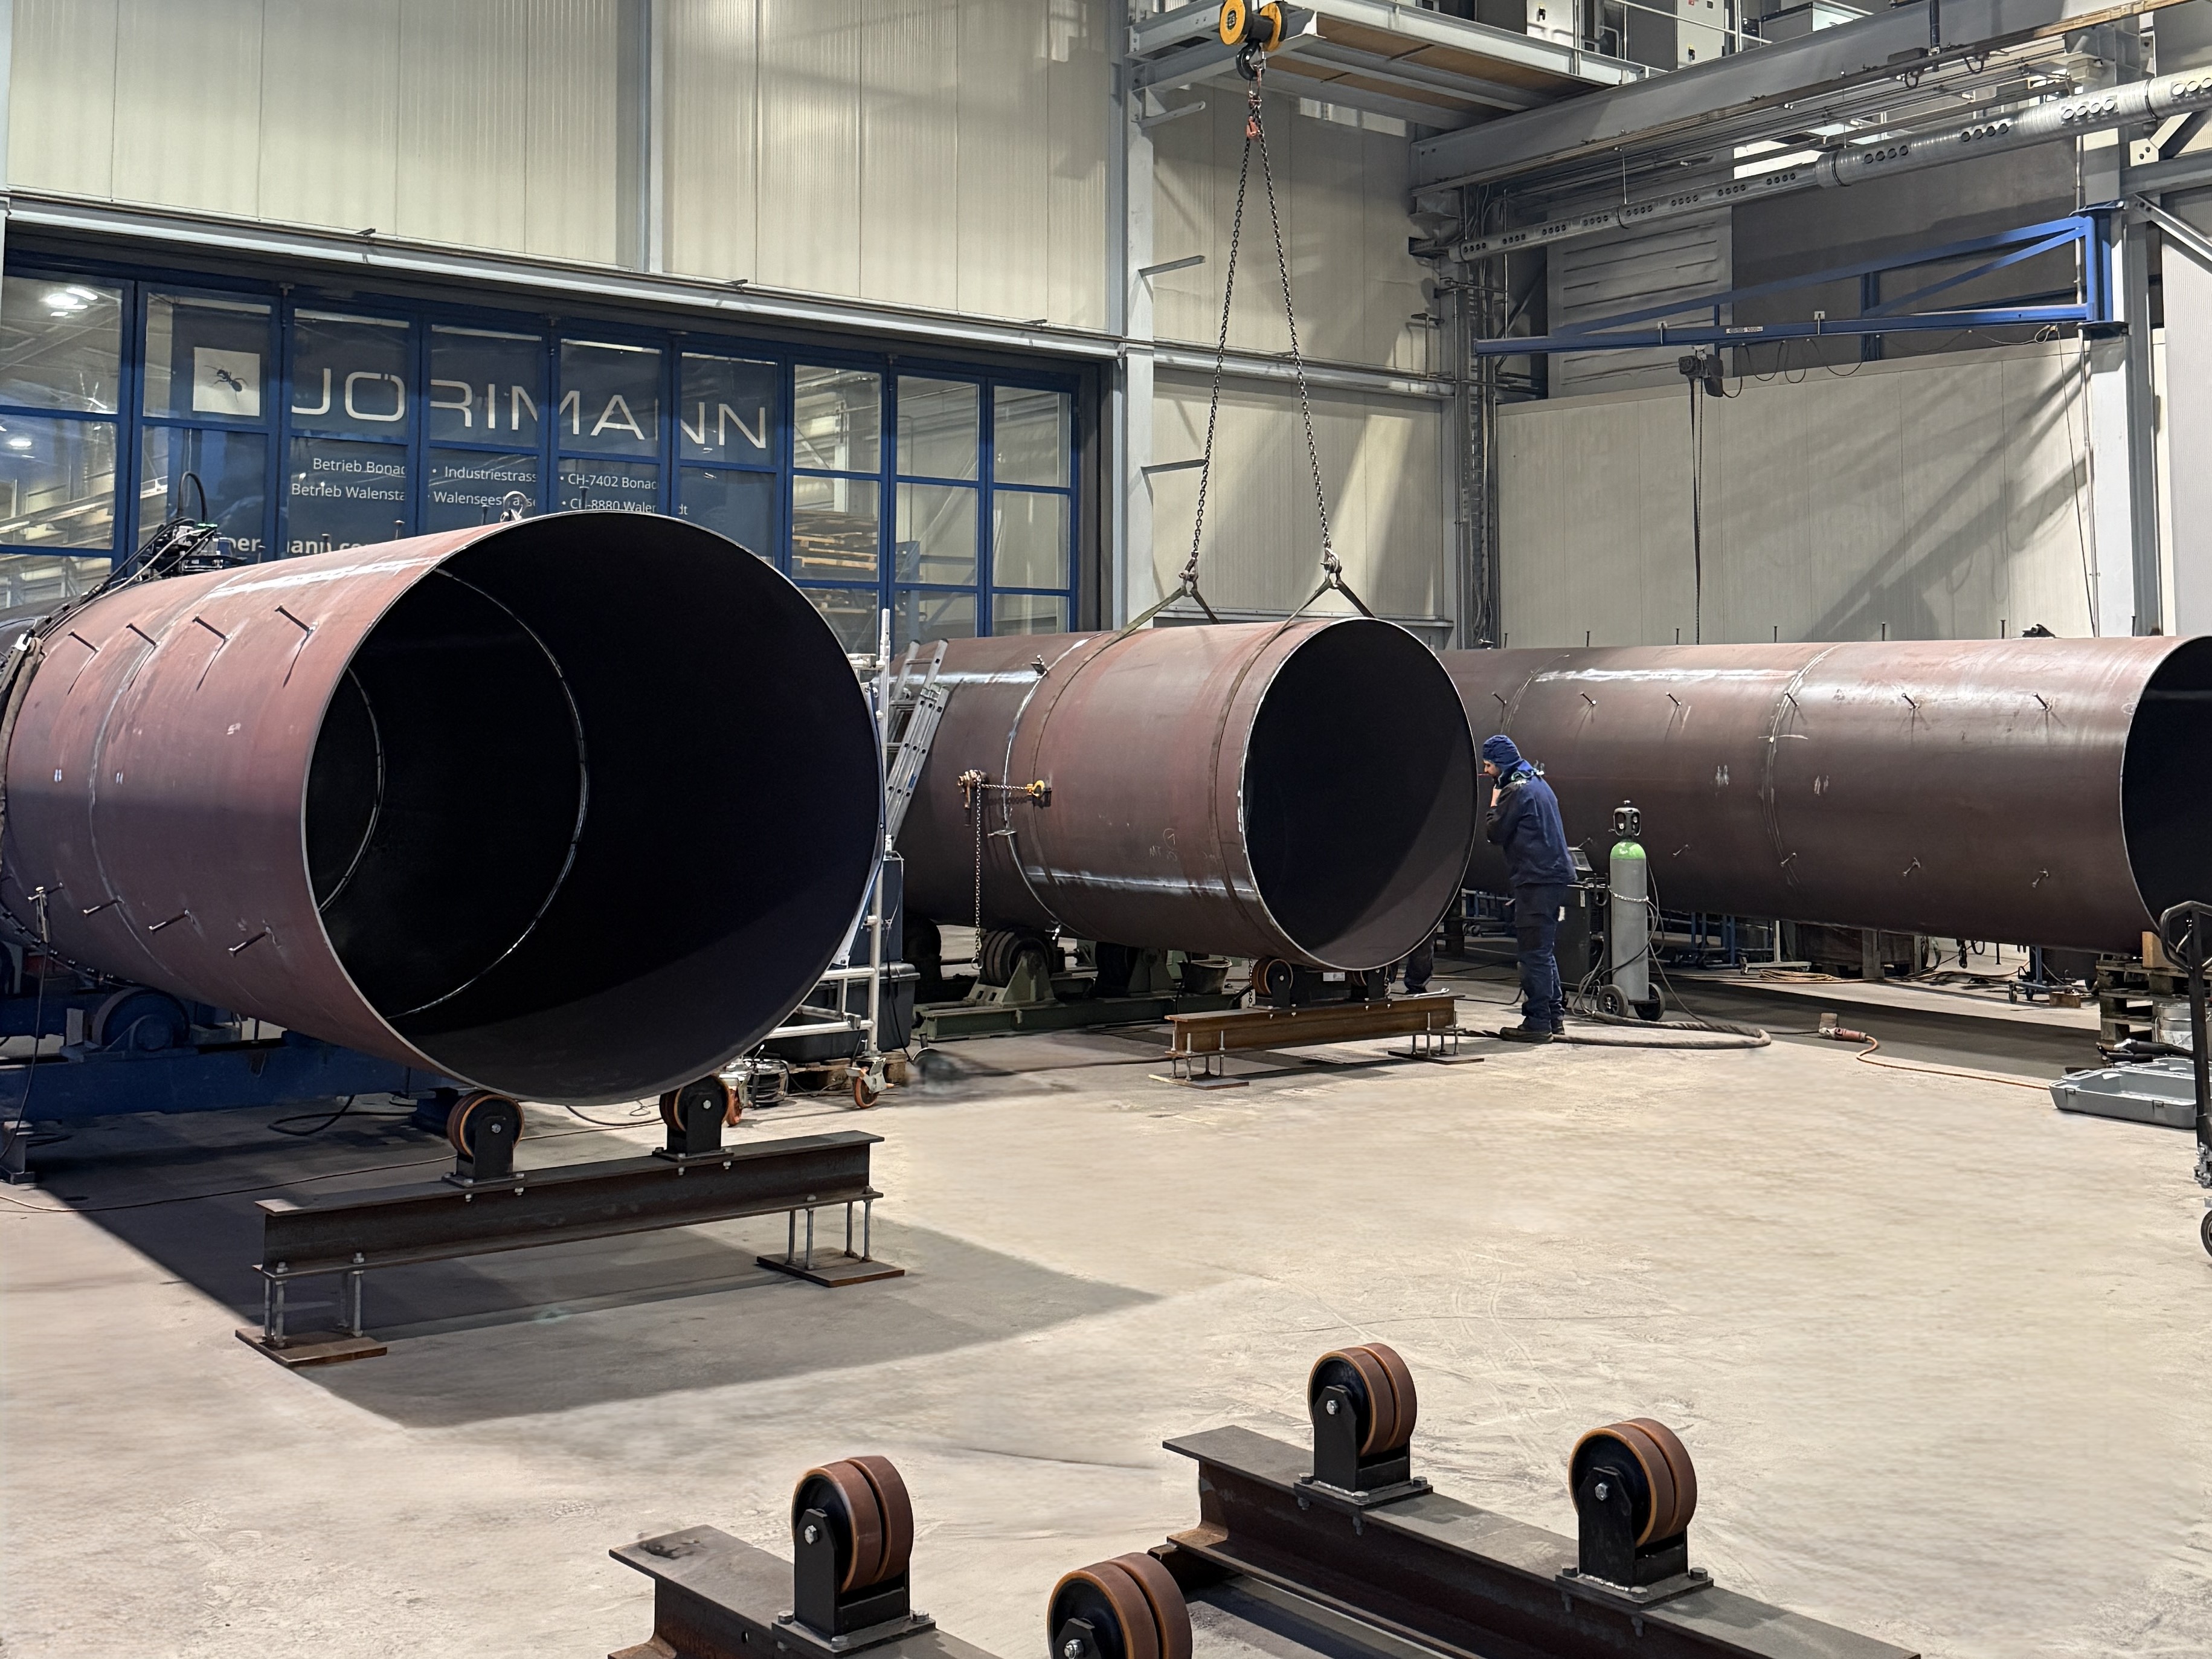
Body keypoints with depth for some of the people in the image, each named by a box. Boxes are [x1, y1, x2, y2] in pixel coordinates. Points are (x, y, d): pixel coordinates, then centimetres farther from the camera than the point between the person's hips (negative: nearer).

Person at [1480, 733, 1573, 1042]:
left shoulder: (1517, 790, -13)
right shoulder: (1537, 782, 18)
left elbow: (1494, 831, -10)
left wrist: (1495, 797, 1)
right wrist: (1500, 795, 13)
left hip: (1537, 880, -10)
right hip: (1554, 875, 10)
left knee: (1534, 952, -8)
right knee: (1544, 950, 18)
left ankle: (1537, 1022, -7)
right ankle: (1554, 1014, 24)